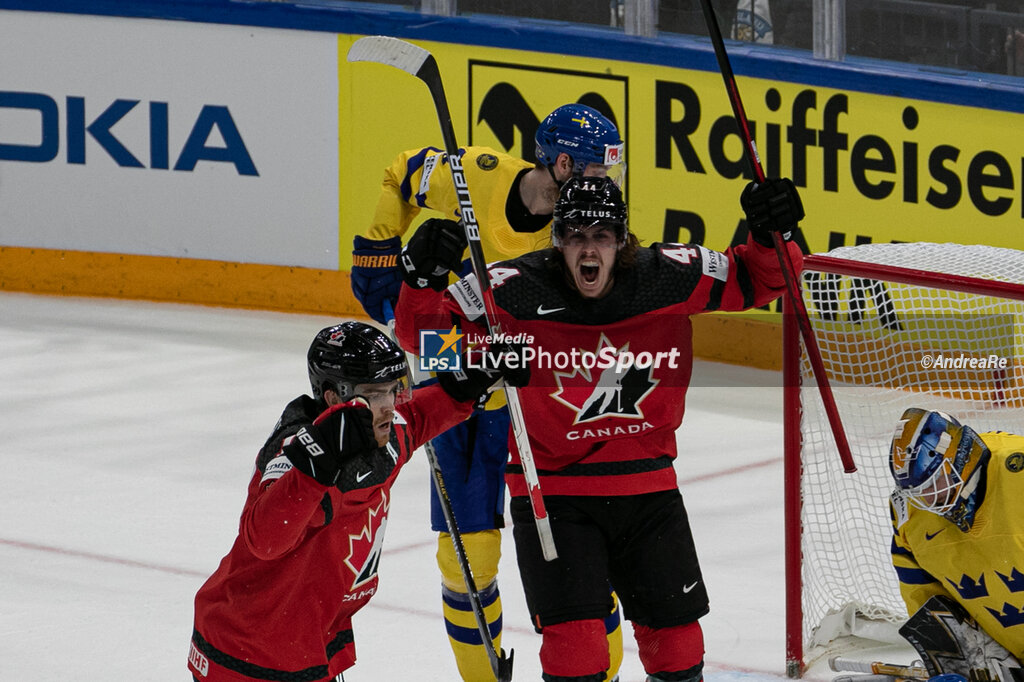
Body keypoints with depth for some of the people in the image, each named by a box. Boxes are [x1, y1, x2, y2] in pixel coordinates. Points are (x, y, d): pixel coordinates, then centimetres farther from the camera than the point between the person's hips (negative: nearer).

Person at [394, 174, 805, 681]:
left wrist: (772, 234, -16)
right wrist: (421, 279, -28)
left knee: (676, 639, 11)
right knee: (574, 640, -12)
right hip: (551, 493, -3)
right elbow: (426, 333, -10)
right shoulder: (516, 291, -14)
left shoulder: (670, 276, -7)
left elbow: (754, 281, 3)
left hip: (648, 488, 3)